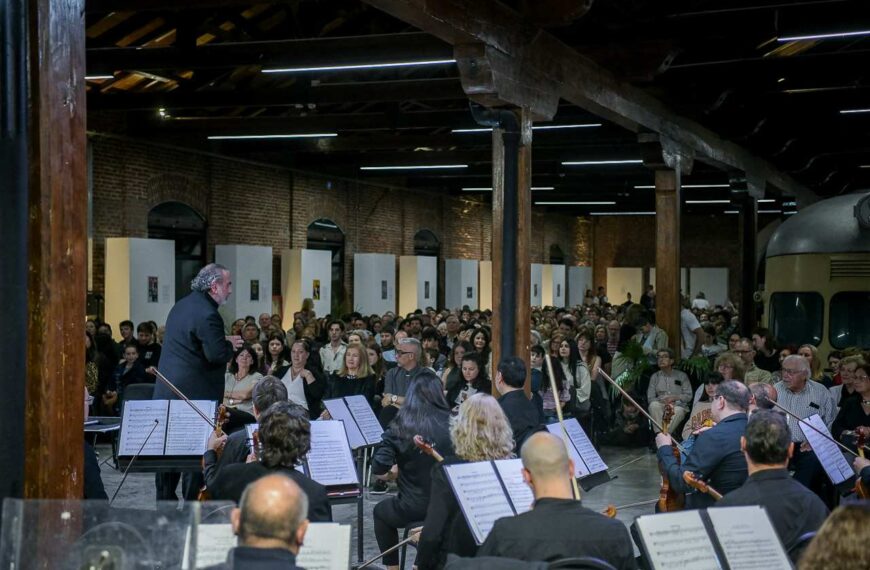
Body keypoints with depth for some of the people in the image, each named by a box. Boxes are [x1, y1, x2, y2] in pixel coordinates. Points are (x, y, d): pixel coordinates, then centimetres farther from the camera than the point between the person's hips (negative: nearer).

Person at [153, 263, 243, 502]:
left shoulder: (181, 305, 12)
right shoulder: (207, 314, -18)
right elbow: (217, 354, -25)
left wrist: (223, 342, 13)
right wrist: (230, 344, -5)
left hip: (167, 391, 9)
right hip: (194, 393, -9)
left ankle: (165, 498, 21)